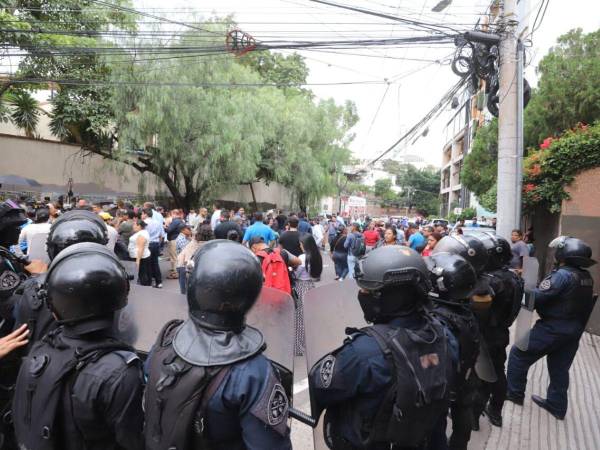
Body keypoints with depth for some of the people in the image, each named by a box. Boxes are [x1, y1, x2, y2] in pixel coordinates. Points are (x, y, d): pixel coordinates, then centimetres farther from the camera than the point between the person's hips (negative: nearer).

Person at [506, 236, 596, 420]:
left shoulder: (562, 275, -23)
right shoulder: (586, 277, 4)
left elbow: (538, 297, -24)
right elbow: (580, 303, 12)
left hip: (552, 328, -8)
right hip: (574, 330, 8)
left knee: (519, 354, 6)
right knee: (560, 368, 19)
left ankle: (514, 392, 16)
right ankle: (557, 405, 31)